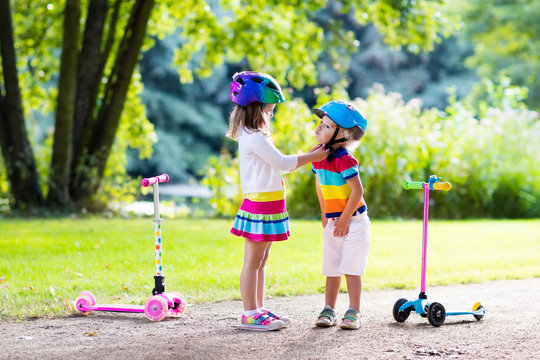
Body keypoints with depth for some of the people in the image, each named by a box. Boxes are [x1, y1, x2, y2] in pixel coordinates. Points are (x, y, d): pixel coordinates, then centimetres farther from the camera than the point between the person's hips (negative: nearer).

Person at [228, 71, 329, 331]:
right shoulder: (254, 138, -15)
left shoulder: (256, 136, 19)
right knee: (253, 261, -6)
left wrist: (307, 155, 16)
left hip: (268, 205, 11)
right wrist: (311, 157, -8)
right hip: (259, 205, -11)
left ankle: (258, 310, 19)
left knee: (261, 260, 13)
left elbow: (277, 164, 21)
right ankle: (249, 315, -3)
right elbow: (281, 162, -15)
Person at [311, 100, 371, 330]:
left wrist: (344, 220, -17)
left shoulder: (344, 159, -21)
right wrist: (325, 215, 13)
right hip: (332, 221, 7)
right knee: (331, 269, 9)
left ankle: (353, 313, 2)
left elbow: (357, 191, -23)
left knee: (351, 268, -5)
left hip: (353, 220, -7)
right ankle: (329, 310, 16)